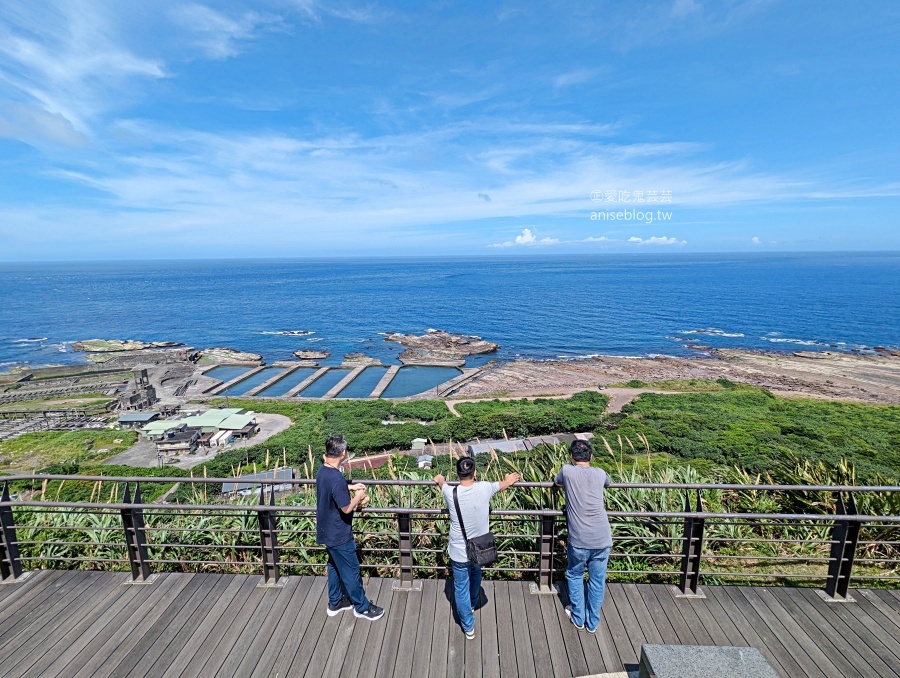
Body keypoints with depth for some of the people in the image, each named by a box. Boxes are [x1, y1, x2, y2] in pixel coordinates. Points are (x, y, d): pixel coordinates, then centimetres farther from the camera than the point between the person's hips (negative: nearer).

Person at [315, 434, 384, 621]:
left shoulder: (322, 470, -3)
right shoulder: (336, 478, -32)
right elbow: (346, 509, -26)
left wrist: (351, 487, 10)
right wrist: (358, 497, -8)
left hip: (328, 531, 9)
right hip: (339, 534, -9)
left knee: (335, 566, 24)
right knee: (351, 570, 8)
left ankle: (335, 602, 40)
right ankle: (362, 607, 25)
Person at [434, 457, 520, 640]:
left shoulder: (451, 493, -20)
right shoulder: (484, 489, -18)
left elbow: (442, 482, 7)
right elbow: (502, 485, 6)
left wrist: (440, 479, 32)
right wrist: (509, 480, 30)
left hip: (459, 552, -2)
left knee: (461, 589, 18)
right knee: (475, 574, 33)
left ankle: (468, 627, 32)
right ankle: (473, 603, 58)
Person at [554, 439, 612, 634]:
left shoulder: (567, 471, -4)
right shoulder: (600, 473, 3)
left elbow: (557, 482, 18)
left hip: (579, 540, -2)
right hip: (603, 539, 2)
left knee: (574, 576, 21)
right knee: (598, 581, 18)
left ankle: (578, 618, 32)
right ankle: (593, 622, 30)